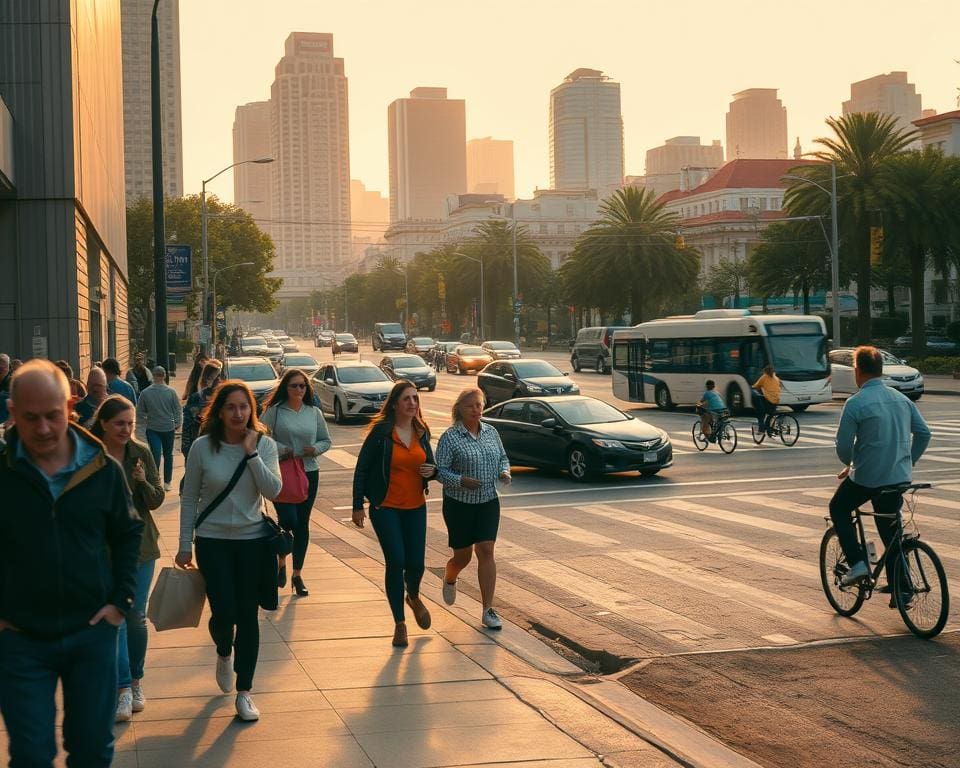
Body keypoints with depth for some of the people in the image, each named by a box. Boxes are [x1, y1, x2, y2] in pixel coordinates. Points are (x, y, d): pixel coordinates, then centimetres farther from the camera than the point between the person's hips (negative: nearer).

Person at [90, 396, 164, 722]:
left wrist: (143, 482, -20)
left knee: (136, 616, 7)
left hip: (139, 544, 2)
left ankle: (136, 681, 24)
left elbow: (157, 500, -2)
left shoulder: (141, 453, -3)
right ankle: (123, 688, -5)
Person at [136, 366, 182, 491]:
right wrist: (178, 424, 12)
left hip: (152, 429, -1)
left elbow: (140, 412, 1)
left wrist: (143, 424, 17)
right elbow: (178, 410, -3)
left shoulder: (145, 393, -10)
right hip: (169, 428, 1)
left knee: (155, 455, -1)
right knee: (168, 455, 14)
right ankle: (167, 482, 20)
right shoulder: (171, 392, -11)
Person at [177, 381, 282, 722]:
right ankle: (224, 654, 32)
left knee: (248, 616, 4)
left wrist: (251, 454, -20)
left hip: (252, 539, 1)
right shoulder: (203, 447, -7)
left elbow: (273, 491, -14)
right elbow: (189, 499, 0)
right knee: (224, 614, -6)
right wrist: (185, 546, 1)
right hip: (212, 540, -1)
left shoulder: (264, 445, -3)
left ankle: (244, 692, 16)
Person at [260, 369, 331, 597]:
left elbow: (326, 441, 12)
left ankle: (297, 574, 19)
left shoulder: (314, 413, 7)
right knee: (288, 520, -14)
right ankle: (282, 561, 17)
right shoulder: (274, 411, -4)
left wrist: (315, 449, -8)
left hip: (309, 473, 4)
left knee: (302, 524, 8)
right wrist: (282, 450, -19)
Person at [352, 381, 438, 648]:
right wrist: (358, 506, -8)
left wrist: (432, 470, -8)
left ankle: (413, 597, 38)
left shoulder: (421, 431, 5)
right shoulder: (381, 432, -10)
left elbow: (429, 463, 17)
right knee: (396, 562, -10)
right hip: (386, 507, -4)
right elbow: (362, 468, -6)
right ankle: (399, 623, 5)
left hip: (415, 507, 4)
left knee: (416, 563, 1)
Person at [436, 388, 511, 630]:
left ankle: (488, 610, -3)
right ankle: (449, 580, 44)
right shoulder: (450, 438, -10)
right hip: (459, 504, -3)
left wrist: (504, 472, -4)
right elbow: (440, 470, -12)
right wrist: (461, 480, -27)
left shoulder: (491, 433, 5)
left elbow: (503, 458, 17)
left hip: (488, 502, 3)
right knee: (463, 556, 6)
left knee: (486, 551, -6)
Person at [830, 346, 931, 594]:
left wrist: (849, 464, 9)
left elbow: (843, 444, -11)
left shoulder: (856, 403, -13)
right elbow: (924, 433, 9)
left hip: (866, 477, -5)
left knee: (838, 508, 21)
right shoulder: (902, 398, 6)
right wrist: (909, 461, 20)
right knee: (891, 531, 17)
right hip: (899, 477, 5)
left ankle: (857, 562, 7)